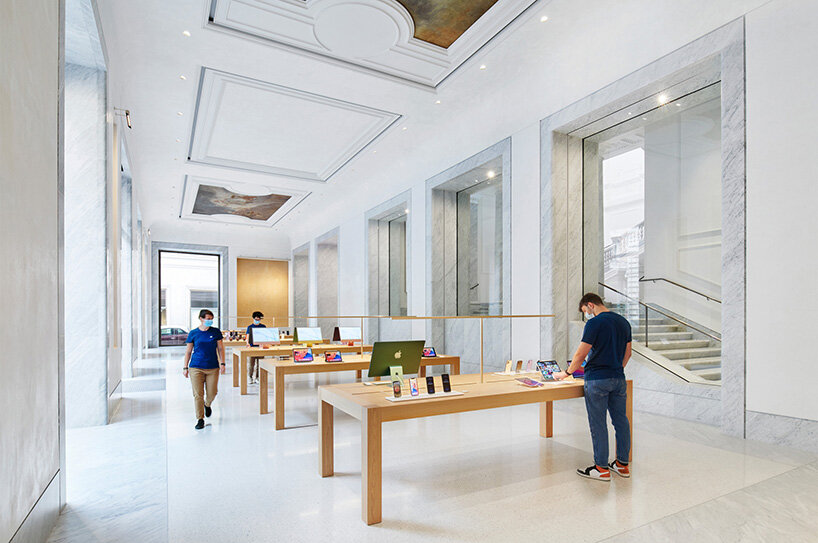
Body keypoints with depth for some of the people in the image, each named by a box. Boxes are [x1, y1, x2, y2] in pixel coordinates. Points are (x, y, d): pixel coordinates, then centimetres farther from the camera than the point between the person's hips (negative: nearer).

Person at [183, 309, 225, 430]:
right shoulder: (193, 333, 1)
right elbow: (188, 351, 8)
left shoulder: (216, 332, 2)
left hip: (213, 367, 1)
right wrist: (185, 367, 5)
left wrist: (222, 363, -2)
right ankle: (200, 419, 12)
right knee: (198, 394, -2)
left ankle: (207, 404, 37)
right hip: (196, 367, -1)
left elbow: (220, 349, 6)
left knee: (212, 392, 2)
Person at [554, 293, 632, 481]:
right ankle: (623, 464, 25)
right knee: (621, 420, 14)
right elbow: (627, 354, 16)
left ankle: (601, 468, 10)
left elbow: (580, 355, -14)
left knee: (598, 424, 2)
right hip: (619, 379, 8)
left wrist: (566, 373, -2)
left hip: (597, 380, -7)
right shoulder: (623, 322, 9)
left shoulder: (594, 323, -14)